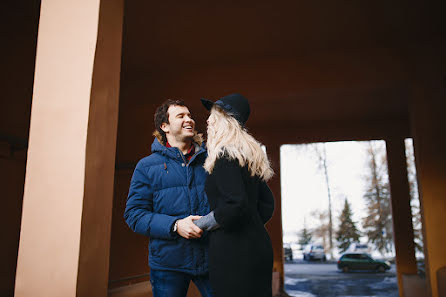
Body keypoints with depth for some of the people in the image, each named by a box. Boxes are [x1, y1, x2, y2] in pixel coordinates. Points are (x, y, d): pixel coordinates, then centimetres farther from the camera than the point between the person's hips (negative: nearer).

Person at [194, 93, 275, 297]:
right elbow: (267, 205, 17)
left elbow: (236, 204, -23)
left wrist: (201, 224, -9)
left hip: (233, 252, -9)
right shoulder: (250, 156, 14)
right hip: (258, 246, 9)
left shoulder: (225, 155, -13)